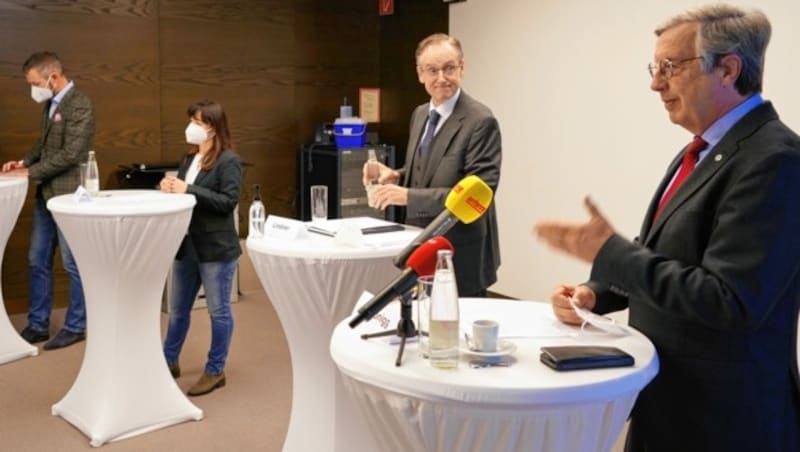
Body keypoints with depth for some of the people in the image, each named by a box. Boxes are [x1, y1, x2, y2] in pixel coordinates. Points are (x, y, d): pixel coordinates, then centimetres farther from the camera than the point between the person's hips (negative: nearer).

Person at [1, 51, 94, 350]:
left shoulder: (79, 105, -15)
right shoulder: (50, 104, 12)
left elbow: (71, 154, -21)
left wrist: (30, 172, -15)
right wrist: (24, 162, 5)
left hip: (69, 195, -9)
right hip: (46, 193, 9)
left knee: (73, 264, 2)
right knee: (37, 261, 12)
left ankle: (76, 327, 15)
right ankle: (37, 325, 23)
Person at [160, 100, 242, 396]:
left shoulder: (229, 161, -12)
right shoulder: (190, 158, 11)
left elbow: (228, 201, -20)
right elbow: (183, 192, 18)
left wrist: (188, 190, -23)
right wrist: (169, 187, -5)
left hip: (216, 247, -8)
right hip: (187, 244, 8)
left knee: (218, 311, 5)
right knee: (178, 309, 18)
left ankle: (215, 371, 18)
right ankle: (169, 361, 35)